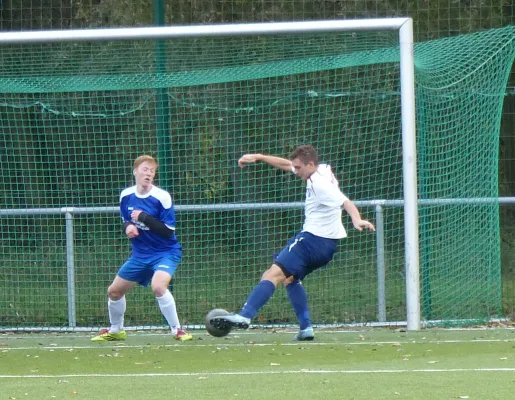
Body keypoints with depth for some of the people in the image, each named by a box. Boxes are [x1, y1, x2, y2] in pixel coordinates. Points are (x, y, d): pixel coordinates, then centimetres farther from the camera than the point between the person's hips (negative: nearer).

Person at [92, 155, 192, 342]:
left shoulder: (162, 197, -18)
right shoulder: (126, 195, -1)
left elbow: (168, 231, -20)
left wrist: (144, 218, -27)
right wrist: (128, 227, -10)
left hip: (166, 252, -6)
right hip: (140, 254, 6)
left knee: (158, 286, -33)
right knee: (114, 291, 11)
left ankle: (177, 331, -21)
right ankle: (115, 331, 37)